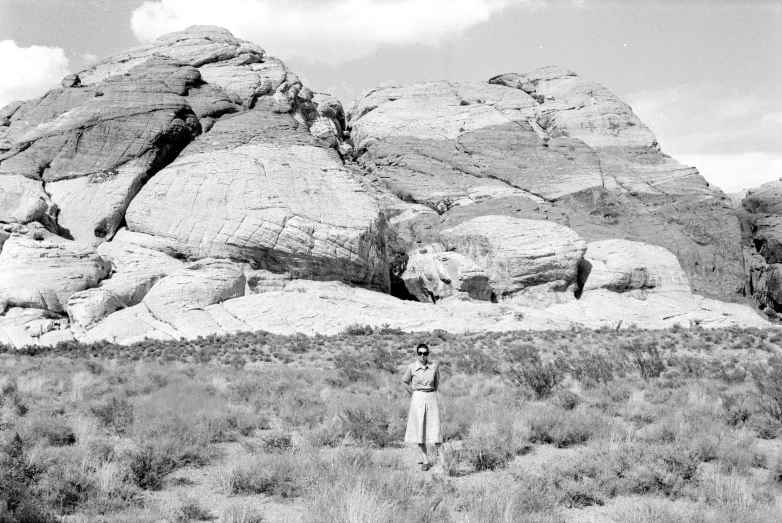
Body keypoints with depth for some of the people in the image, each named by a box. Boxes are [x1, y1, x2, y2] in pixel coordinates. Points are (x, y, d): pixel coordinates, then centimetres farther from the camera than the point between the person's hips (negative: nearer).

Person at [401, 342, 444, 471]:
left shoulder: (434, 366, -1)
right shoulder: (411, 367, -5)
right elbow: (404, 381, 11)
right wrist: (415, 394, 8)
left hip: (432, 399, 1)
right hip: (417, 399, 0)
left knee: (435, 429, -3)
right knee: (420, 431, 1)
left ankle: (442, 460, 3)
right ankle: (425, 461, 9)